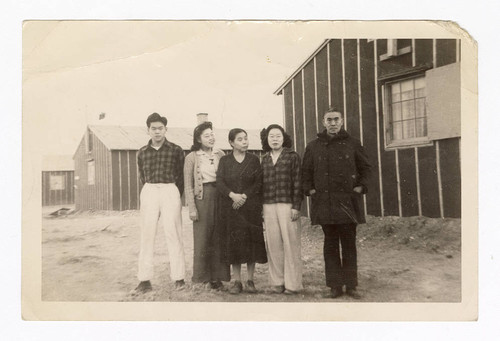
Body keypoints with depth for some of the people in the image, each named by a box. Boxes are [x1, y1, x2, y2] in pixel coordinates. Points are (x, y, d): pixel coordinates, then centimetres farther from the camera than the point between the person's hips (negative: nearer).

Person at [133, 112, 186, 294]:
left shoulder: (176, 150, 4)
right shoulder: (142, 152, 11)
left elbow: (181, 176, 7)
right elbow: (142, 177, 17)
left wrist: (176, 195, 4)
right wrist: (150, 190, 9)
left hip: (170, 191, -2)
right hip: (149, 191, 2)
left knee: (173, 234, -3)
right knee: (147, 234, 1)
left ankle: (178, 278, 3)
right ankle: (145, 279, 4)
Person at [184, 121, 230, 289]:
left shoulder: (220, 154, 10)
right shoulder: (192, 157, 0)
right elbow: (188, 185, -1)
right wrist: (192, 208, -8)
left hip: (220, 196, 3)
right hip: (202, 198, -3)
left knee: (219, 237, 4)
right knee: (202, 237, -1)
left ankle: (217, 276, 14)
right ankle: (203, 275, 12)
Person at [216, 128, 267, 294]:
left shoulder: (254, 159, 7)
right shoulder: (224, 160, 7)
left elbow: (259, 182, 0)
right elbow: (219, 182, -1)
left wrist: (245, 196, -13)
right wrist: (232, 195, -17)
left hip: (251, 207, 0)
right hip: (230, 207, 0)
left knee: (251, 242, 0)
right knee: (233, 242, 0)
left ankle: (250, 280, 9)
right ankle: (237, 281, 8)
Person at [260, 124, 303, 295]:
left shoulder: (292, 156, 2)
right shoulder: (265, 160, 14)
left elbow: (297, 183, -3)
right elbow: (261, 185, 14)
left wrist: (296, 207, -10)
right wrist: (261, 209, 10)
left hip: (287, 205, -4)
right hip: (269, 207, 4)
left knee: (290, 244, -2)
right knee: (273, 244, 3)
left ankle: (292, 283, 5)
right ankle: (277, 282, 12)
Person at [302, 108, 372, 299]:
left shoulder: (352, 144, 6)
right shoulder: (313, 147, 8)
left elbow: (365, 167, 13)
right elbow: (306, 171, 14)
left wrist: (361, 187, 1)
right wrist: (309, 190, 2)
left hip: (347, 202, 0)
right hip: (324, 202, 1)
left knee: (349, 244, 4)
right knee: (331, 245, 5)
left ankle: (351, 285, 13)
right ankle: (335, 286, 12)